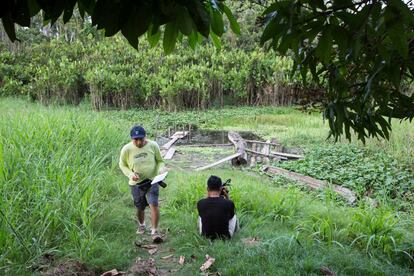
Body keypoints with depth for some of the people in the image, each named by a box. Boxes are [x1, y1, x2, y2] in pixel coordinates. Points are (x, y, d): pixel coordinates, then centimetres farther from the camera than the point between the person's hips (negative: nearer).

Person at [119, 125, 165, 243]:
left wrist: (161, 170, -20)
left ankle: (154, 231, -5)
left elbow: (160, 161, 1)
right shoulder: (126, 149, -14)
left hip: (152, 181, -1)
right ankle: (141, 225, 47)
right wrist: (130, 174, -17)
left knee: (154, 205, -17)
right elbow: (122, 165, 1)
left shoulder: (153, 145, -12)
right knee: (140, 208, 17)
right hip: (136, 183, 1)